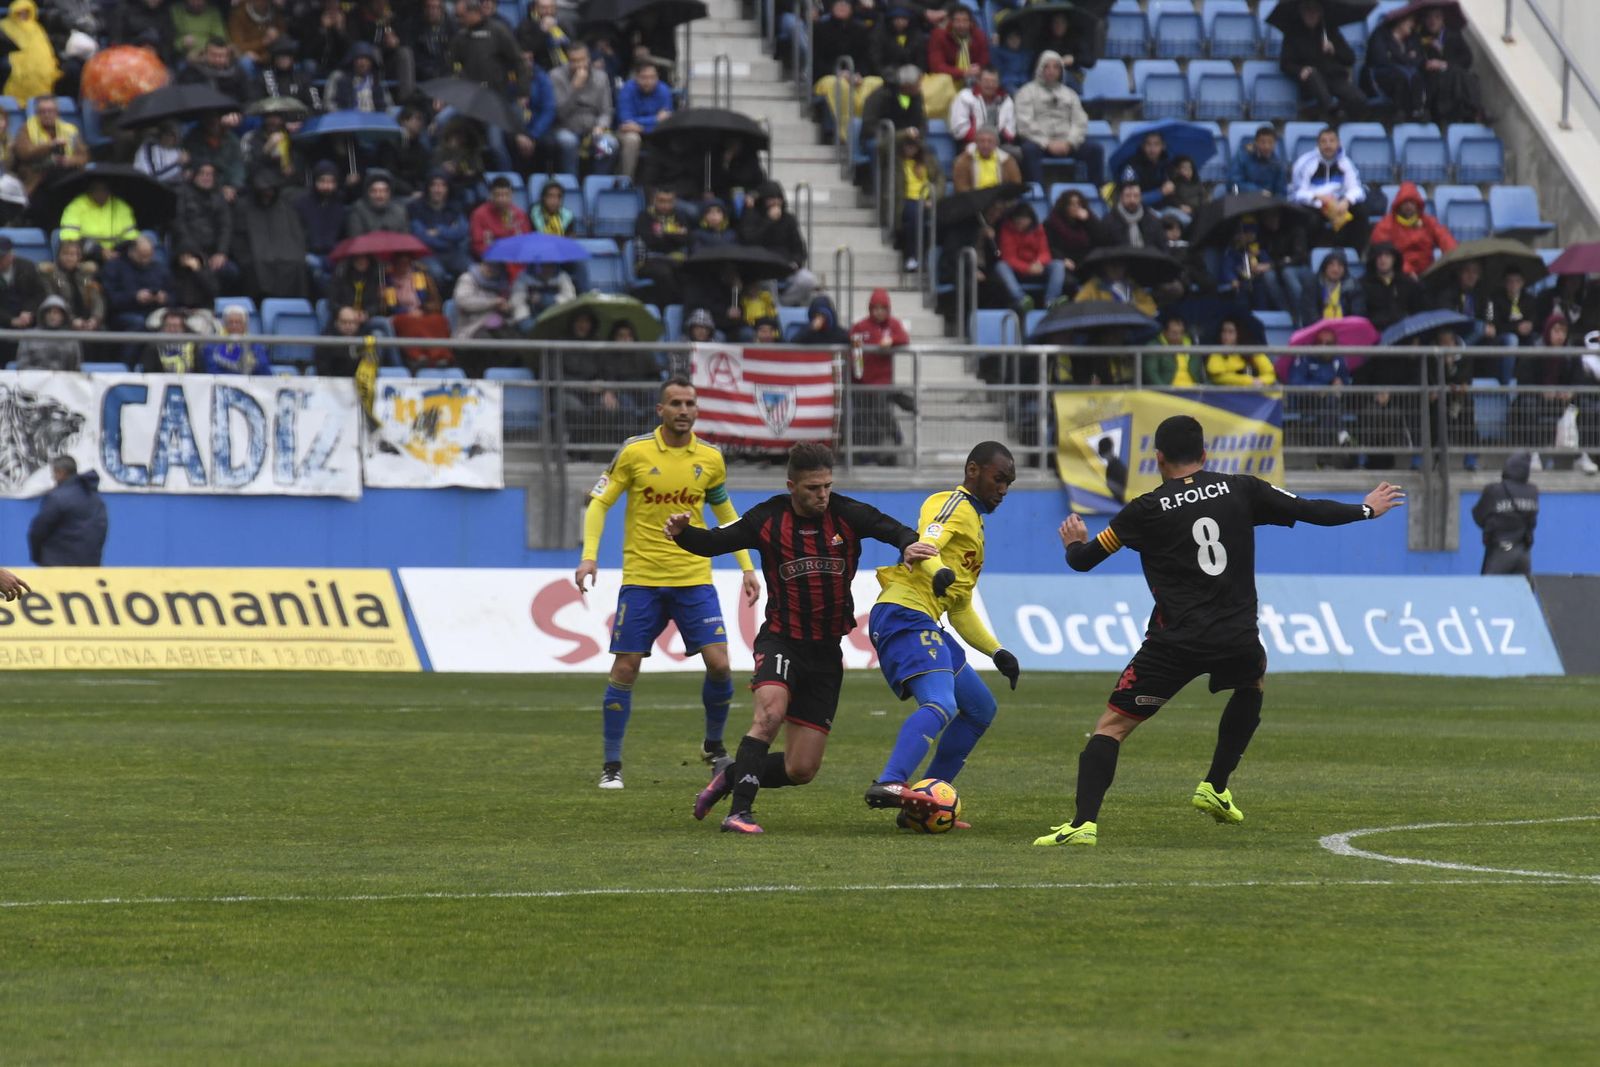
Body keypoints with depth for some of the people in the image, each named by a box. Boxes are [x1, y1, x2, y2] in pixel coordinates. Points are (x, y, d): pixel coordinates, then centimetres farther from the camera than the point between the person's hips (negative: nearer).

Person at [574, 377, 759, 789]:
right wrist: (589, 555, -13)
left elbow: (726, 516, 17)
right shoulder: (634, 451, -5)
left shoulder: (710, 459, 4)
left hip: (694, 579, 2)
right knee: (625, 668, -4)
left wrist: (747, 568, 11)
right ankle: (612, 766, 8)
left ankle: (714, 746, 17)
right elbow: (599, 503, 1)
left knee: (718, 663, -8)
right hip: (641, 579, -2)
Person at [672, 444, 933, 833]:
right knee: (770, 713, -33)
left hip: (827, 651, 2)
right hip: (781, 640, -2)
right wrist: (683, 533, -19)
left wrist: (910, 544, -38)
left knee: (802, 770, 1)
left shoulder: (847, 514, -5)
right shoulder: (768, 519, -5)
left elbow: (893, 530, -15)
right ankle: (739, 812, -29)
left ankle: (731, 774, 26)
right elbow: (715, 542, 1)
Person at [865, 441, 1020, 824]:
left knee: (980, 709, 17)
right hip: (905, 615, -10)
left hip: (923, 625, 10)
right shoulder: (954, 505, 0)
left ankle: (925, 802, 12)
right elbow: (924, 543, -22)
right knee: (941, 705, -29)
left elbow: (960, 609, 34)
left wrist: (996, 652, 27)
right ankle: (890, 784, -47)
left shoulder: (972, 520, 30)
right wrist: (938, 571, -43)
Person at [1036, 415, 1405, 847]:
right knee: (1253, 682, 37)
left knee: (1111, 726, 2)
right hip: (1237, 640, 3)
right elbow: (1309, 511, 12)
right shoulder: (1241, 490, 6)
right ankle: (1215, 788, 35)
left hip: (1175, 645, -3)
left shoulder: (1146, 510, 1)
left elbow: (1083, 560, 8)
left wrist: (1074, 544, 32)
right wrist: (1367, 509, 29)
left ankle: (1084, 823, -18)